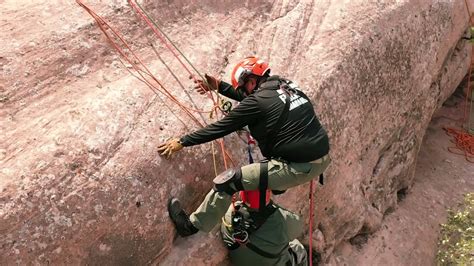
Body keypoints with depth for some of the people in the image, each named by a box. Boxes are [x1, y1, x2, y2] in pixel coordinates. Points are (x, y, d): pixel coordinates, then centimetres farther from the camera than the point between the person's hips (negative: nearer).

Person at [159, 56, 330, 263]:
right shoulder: (286, 84, 10)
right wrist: (219, 87, 27)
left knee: (228, 180, -2)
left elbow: (221, 128, -8)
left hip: (299, 167, -8)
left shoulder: (258, 101, -12)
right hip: (323, 159, 8)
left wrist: (182, 142, 1)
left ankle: (192, 225, 12)